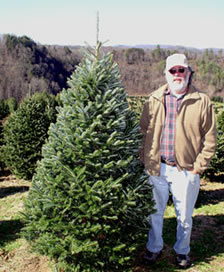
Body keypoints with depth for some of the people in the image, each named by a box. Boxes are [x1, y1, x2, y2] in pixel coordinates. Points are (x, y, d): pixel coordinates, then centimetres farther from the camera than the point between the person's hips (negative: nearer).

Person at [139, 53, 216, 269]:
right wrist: (145, 160, 1)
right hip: (156, 168, 2)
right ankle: (154, 247, 37)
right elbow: (143, 132, 8)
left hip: (186, 170, -1)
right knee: (154, 212, 16)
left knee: (184, 216, 13)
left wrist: (198, 166, -6)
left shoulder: (202, 101, -3)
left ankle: (182, 251, 36)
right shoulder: (154, 100, 3)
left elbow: (209, 138, -1)